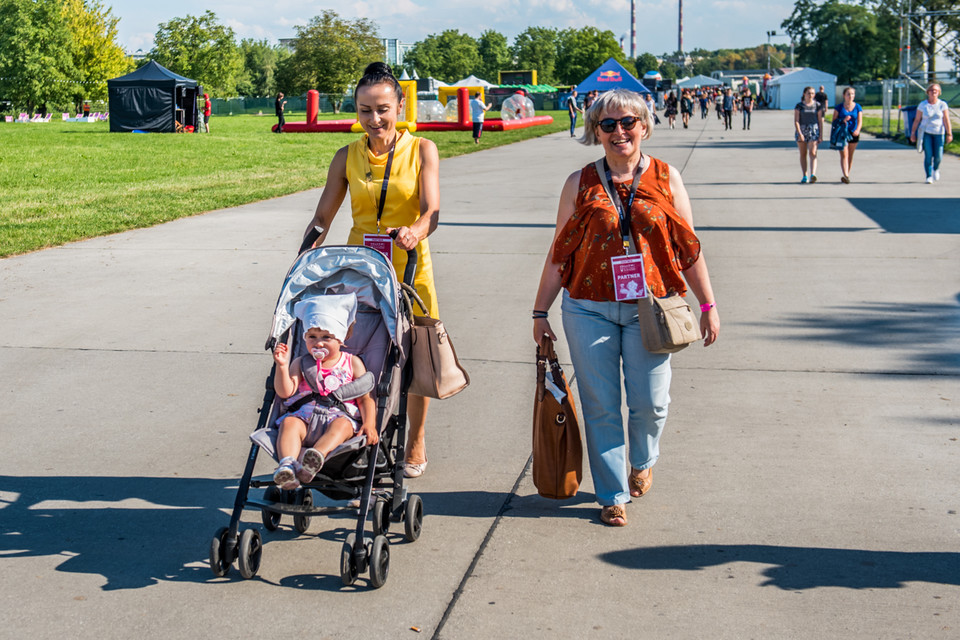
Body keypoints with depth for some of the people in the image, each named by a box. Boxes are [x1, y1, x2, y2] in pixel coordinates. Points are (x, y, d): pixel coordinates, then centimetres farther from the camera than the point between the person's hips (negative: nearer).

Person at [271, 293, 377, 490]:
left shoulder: (353, 363, 13)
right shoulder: (301, 364, 17)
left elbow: (366, 397, 9)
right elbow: (285, 392, 5)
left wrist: (369, 424, -8)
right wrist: (282, 365, -10)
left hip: (342, 416, -2)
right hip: (305, 417, 2)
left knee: (341, 425, -36)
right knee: (289, 423, -30)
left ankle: (317, 455, -63)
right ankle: (286, 463, -53)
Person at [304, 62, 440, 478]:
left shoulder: (421, 151, -1)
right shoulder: (348, 156, 5)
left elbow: (431, 211, -12)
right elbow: (323, 217, 5)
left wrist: (415, 232, -35)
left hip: (409, 269, -1)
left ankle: (415, 444, 30)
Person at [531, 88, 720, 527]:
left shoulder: (665, 179, 5)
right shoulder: (580, 184, 5)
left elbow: (688, 248, 9)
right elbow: (559, 253, 8)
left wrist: (708, 305, 7)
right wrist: (540, 312, 8)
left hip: (649, 308, 0)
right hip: (588, 309, 0)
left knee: (650, 401, -1)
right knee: (600, 405, 2)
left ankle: (642, 462, 32)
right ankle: (612, 495, 16)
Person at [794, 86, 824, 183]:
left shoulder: (817, 105, 6)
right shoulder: (799, 105, 2)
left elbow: (820, 121, 7)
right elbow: (796, 121, -3)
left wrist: (821, 135, 2)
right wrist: (800, 133, -14)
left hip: (814, 130, -1)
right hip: (801, 129, 1)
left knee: (812, 153, -14)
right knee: (803, 154, 6)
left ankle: (813, 175, -26)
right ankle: (804, 176, 13)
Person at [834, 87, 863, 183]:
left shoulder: (858, 107, 4)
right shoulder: (839, 107, 1)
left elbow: (860, 121, -4)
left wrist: (857, 130, -23)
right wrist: (843, 120, -18)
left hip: (853, 133, 2)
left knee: (850, 155, 10)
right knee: (844, 155, -13)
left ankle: (847, 174, 21)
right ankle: (846, 176, -24)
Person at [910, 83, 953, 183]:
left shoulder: (942, 105, 1)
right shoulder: (922, 105, 1)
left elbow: (946, 120, -3)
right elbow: (917, 120, 4)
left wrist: (949, 134, -8)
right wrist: (913, 133, 2)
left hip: (939, 133, 1)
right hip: (926, 132, -1)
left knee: (938, 156, -2)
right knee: (928, 155, -8)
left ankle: (936, 169, 32)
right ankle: (929, 177, 0)